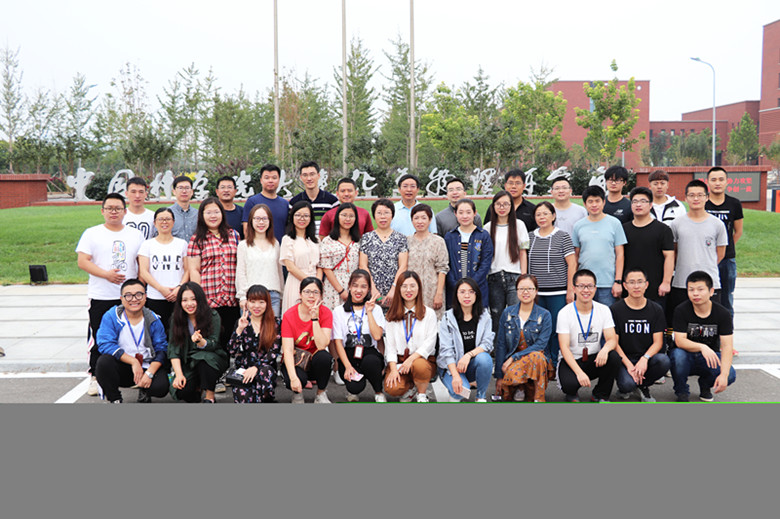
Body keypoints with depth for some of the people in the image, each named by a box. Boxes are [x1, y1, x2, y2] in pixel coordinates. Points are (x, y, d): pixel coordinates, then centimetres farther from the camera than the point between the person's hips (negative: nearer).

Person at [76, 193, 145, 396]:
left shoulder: (135, 234, 11)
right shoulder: (92, 234, 3)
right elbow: (83, 262, -6)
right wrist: (107, 274, -18)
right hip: (100, 297, -2)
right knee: (98, 338, 2)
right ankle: (95, 377, 13)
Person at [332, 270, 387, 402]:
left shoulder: (375, 309, 8)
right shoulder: (339, 311, 6)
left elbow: (377, 336, -8)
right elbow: (338, 342, -1)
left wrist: (369, 312, -5)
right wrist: (348, 366, -14)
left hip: (369, 353, 1)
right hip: (348, 356, -1)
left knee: (370, 361, -37)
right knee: (355, 387, -30)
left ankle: (378, 392, -8)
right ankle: (352, 391, 10)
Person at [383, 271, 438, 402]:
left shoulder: (429, 313, 3)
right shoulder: (392, 315, 10)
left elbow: (429, 343, -6)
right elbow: (390, 344, 4)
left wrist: (411, 359, -21)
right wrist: (393, 369, -11)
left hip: (423, 359, -1)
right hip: (398, 361, 1)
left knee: (419, 366, -38)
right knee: (392, 389, -27)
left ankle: (422, 395, -6)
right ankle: (410, 387, 9)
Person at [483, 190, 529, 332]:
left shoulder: (518, 225, 6)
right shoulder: (488, 227, 9)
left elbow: (523, 253, 4)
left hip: (514, 277, -2)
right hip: (494, 278, 2)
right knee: (496, 317, 4)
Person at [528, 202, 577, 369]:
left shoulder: (562, 236, -1)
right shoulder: (531, 237, 11)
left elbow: (572, 263, -3)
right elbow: (526, 263, 16)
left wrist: (570, 289, -7)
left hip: (557, 292, -4)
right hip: (536, 292, 4)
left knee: (557, 330, -3)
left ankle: (555, 366, 8)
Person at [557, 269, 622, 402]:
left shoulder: (603, 310, -1)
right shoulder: (565, 313, -10)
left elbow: (612, 339, -7)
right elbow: (564, 347, -16)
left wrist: (605, 349, -33)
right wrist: (579, 372, -30)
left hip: (595, 360, 3)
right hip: (572, 361, -3)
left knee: (614, 357, -29)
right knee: (570, 384, -35)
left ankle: (600, 394, -3)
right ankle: (571, 392, 7)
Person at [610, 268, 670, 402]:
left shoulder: (656, 309, 6)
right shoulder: (615, 310, -2)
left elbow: (658, 342, 0)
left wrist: (645, 358, -21)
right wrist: (628, 365, -19)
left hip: (647, 358, 3)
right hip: (623, 358, -2)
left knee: (664, 361, -31)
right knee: (627, 384, -33)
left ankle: (642, 387, -1)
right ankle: (625, 388, 8)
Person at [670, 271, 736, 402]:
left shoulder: (723, 314, -10)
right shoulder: (681, 311, -13)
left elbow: (727, 346, -18)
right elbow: (679, 341, -21)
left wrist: (724, 374, -32)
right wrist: (702, 347, -41)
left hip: (711, 357, 1)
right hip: (687, 357, -1)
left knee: (730, 375, -28)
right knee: (678, 354, -36)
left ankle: (705, 386, 9)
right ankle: (682, 391, -7)